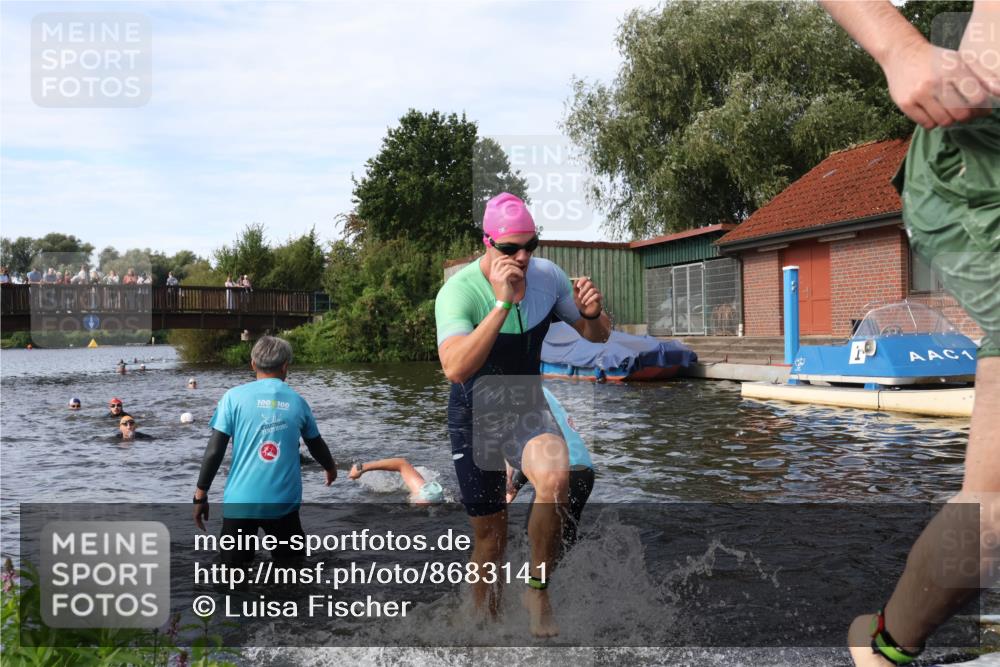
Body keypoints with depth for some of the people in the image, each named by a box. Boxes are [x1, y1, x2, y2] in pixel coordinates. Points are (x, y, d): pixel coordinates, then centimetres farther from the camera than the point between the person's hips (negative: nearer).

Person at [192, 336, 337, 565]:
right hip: (284, 501, 2)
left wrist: (201, 494, 3)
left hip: (240, 501, -2)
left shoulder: (234, 397, -2)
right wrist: (331, 468, 42)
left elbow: (214, 450, -6)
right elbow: (317, 446, 22)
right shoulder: (297, 401, 7)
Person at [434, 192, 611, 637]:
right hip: (475, 413, -2)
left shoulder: (547, 275, -9)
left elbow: (598, 337, 5)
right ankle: (482, 607, 37)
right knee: (490, 536, 5)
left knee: (554, 479, -30)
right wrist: (502, 303, -42)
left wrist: (593, 314, -20)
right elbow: (455, 369, -38)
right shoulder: (459, 291, -22)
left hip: (528, 405, 2)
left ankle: (538, 592, -7)